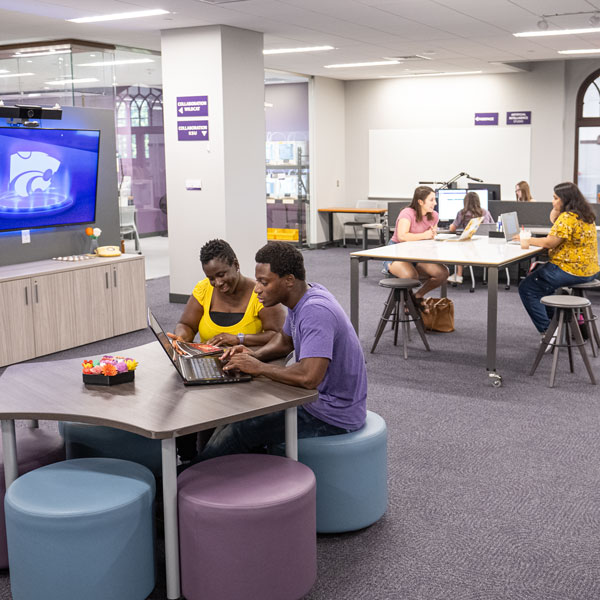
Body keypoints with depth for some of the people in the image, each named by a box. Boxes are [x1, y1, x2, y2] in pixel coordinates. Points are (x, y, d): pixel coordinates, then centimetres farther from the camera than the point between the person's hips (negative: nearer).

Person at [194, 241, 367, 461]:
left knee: (242, 429, -7)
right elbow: (286, 340, 21)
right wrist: (255, 354, 1)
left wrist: (259, 367, -23)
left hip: (332, 416, -10)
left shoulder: (315, 312, -28)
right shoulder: (301, 298, 3)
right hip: (316, 400, 10)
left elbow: (309, 377, -38)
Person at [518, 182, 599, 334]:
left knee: (527, 288, -3)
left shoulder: (567, 217, -19)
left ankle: (547, 330, -4)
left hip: (571, 271, -10)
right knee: (537, 274, 28)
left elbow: (549, 243, -21)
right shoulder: (586, 215, 12)